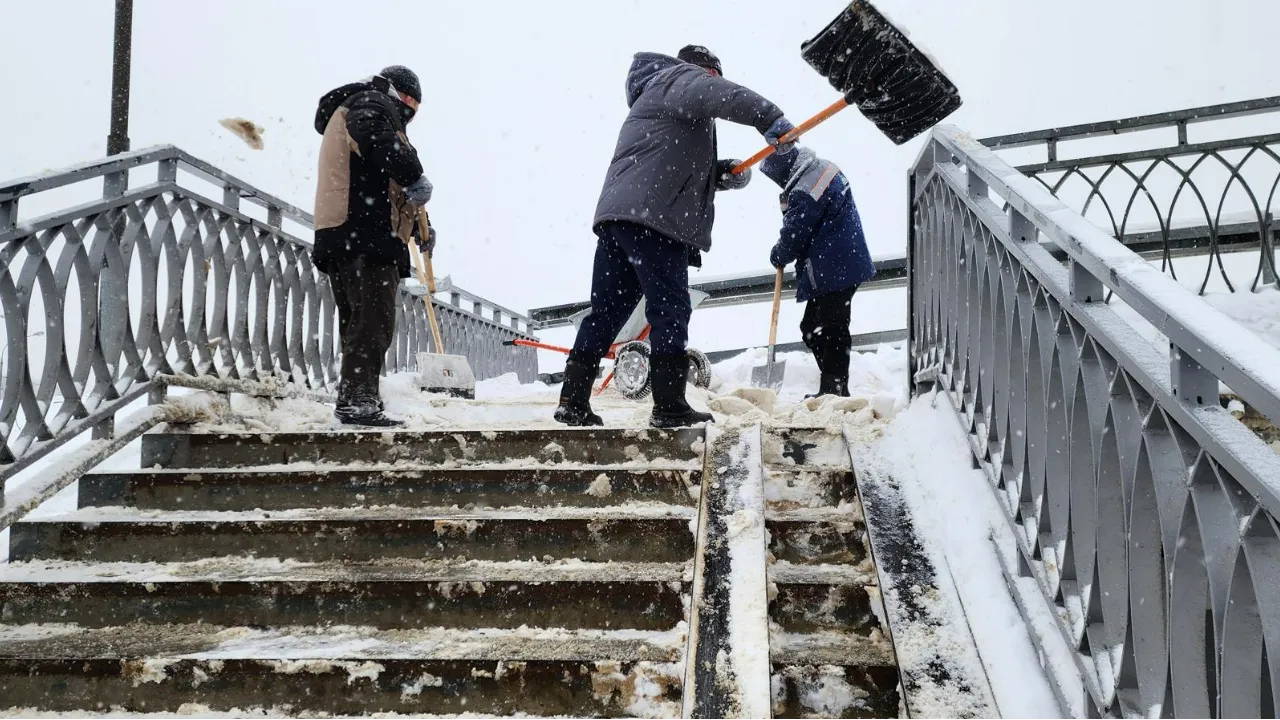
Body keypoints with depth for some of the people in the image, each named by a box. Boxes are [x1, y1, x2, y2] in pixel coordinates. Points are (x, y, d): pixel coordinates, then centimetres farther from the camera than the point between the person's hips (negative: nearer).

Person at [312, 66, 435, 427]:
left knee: (359, 325, 12)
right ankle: (358, 399, -22)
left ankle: (356, 400, 14)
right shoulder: (370, 104, 5)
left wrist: (415, 227, 25)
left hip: (345, 240, 11)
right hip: (365, 236, -11)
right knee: (373, 322, -16)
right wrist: (415, 178, -18)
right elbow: (380, 141, -22)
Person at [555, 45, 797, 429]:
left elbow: (685, 170, 31)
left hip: (616, 213, 10)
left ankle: (573, 400, 9)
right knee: (670, 309, -8)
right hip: (651, 217, -10)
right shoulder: (678, 77, 6)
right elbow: (719, 95, -18)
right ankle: (669, 406, -8)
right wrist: (769, 118, -26)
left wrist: (723, 172, 12)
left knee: (606, 311, 9)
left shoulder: (657, 96, 36)